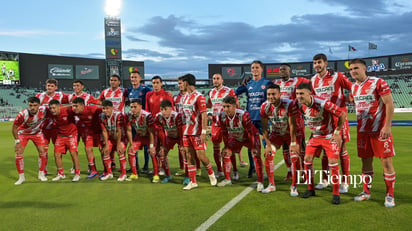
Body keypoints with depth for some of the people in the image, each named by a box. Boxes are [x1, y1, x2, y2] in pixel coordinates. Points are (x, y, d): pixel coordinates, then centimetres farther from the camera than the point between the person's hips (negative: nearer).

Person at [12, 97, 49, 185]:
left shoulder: (44, 110, -29)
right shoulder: (22, 114, -33)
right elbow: (14, 128, -17)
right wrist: (17, 141, -13)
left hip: (37, 133, 2)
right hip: (23, 133, -2)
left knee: (42, 152, -2)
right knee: (18, 154, -8)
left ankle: (41, 174, 17)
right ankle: (21, 177, 7)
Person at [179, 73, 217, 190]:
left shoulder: (199, 96, -12)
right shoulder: (185, 97, 13)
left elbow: (204, 115, -15)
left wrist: (204, 132, -19)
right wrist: (183, 130, 16)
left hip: (197, 132, -7)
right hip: (186, 132, 7)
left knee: (201, 155, -5)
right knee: (189, 156, 6)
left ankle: (211, 174, 21)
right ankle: (193, 182, 13)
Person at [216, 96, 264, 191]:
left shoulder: (243, 115, -36)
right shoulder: (222, 116, -21)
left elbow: (250, 132, -28)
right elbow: (224, 133, -7)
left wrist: (253, 147, -24)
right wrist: (226, 146, -2)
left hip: (249, 137, -5)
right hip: (235, 138, 5)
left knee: (256, 155, -21)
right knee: (225, 153, 3)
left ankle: (260, 182, -13)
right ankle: (227, 179, 18)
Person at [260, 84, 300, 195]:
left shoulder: (289, 104, -29)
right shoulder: (264, 107, -16)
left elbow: (292, 125, -25)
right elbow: (264, 127, -9)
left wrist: (293, 143, -23)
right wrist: (268, 144, -12)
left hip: (291, 133, -3)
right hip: (276, 133, 4)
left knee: (294, 157, -15)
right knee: (268, 155, -6)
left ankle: (294, 186, 1)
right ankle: (271, 185, 10)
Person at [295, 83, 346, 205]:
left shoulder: (322, 103, -30)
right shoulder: (300, 105, -10)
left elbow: (343, 114, -21)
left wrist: (337, 133, -15)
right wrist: (313, 130, 11)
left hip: (330, 136, -6)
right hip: (315, 136, 6)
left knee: (333, 162, -9)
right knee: (307, 159, 0)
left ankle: (336, 193, 5)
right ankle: (311, 189, 16)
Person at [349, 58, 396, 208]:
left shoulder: (378, 83, -10)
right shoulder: (354, 87, 9)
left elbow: (389, 104, -13)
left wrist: (387, 126, -18)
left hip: (380, 130, -6)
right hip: (362, 131, 6)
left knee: (386, 162, -2)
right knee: (366, 161, 11)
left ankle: (390, 195, 10)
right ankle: (366, 192, 22)